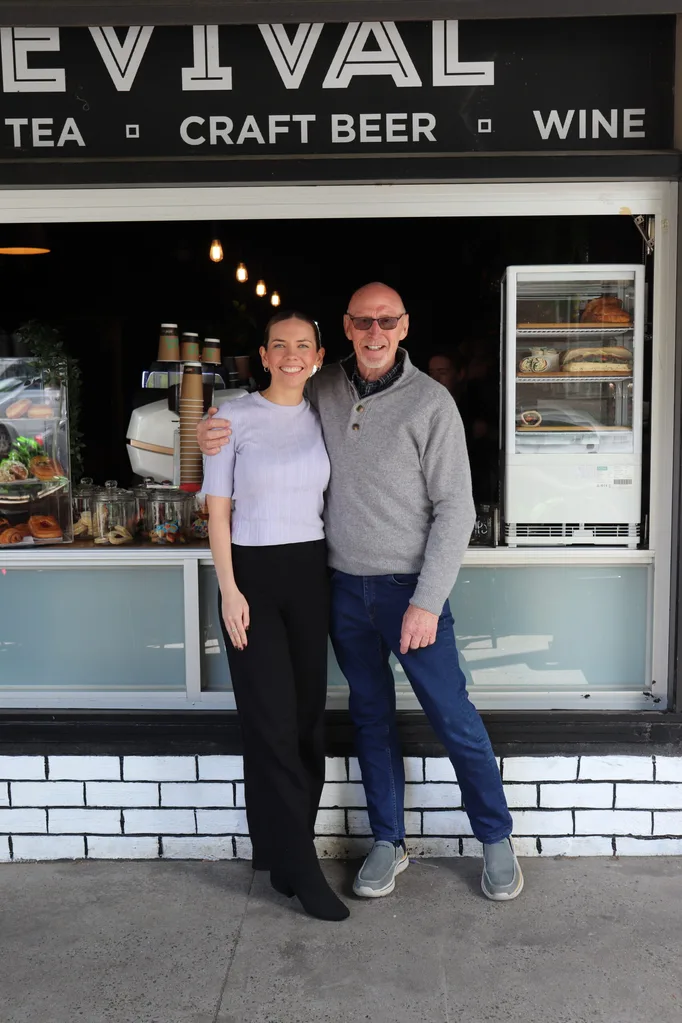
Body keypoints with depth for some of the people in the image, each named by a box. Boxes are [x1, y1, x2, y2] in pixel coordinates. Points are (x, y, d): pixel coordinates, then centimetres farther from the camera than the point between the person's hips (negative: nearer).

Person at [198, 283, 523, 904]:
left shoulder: (430, 402, -10)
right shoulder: (321, 390, 2)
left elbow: (455, 510, -10)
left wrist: (427, 601, -15)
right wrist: (216, 431, -3)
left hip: (409, 586, -4)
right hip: (344, 587, 4)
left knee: (453, 716, 2)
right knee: (371, 714, 14)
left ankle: (497, 840, 23)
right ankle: (388, 842, 30)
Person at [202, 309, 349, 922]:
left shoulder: (324, 418, 7)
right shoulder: (235, 418, -3)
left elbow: (333, 503, 13)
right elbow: (218, 510, -2)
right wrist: (229, 589, -9)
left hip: (311, 573, 4)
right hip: (252, 573, -4)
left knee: (308, 716, 8)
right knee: (274, 720, -3)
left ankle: (285, 853, 24)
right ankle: (301, 868, 8)